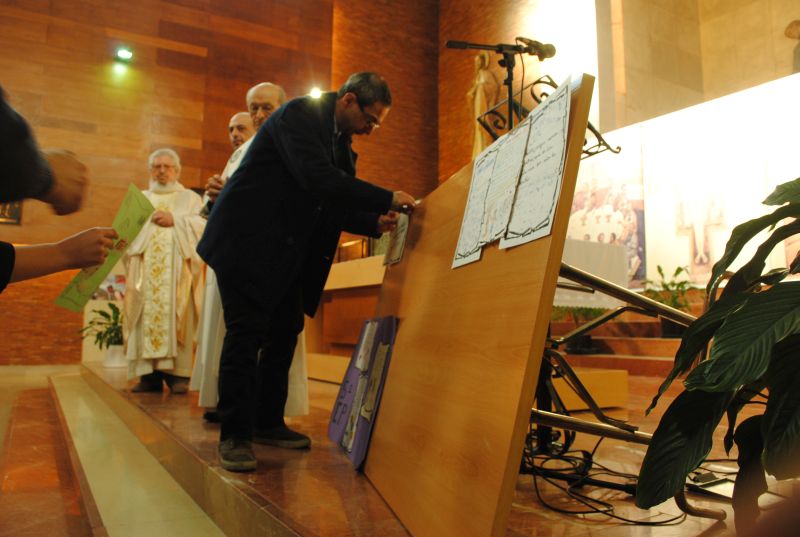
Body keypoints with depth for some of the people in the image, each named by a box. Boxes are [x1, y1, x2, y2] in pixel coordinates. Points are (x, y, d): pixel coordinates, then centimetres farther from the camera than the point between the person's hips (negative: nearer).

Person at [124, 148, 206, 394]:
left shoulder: (189, 198, 17)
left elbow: (202, 225, 1)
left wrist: (175, 220, -11)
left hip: (177, 269, -2)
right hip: (145, 271, 2)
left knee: (176, 318, -11)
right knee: (146, 317, -7)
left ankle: (178, 372, -11)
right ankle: (149, 374, -6)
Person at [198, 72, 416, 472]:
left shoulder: (340, 139, 13)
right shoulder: (301, 113, -14)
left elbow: (333, 206, 12)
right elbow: (317, 179, -29)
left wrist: (375, 222, -5)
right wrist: (387, 199, -27)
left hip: (283, 251, 9)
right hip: (246, 241, -9)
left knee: (285, 330, 8)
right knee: (247, 331, -9)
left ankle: (267, 423, 21)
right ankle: (234, 435, 2)